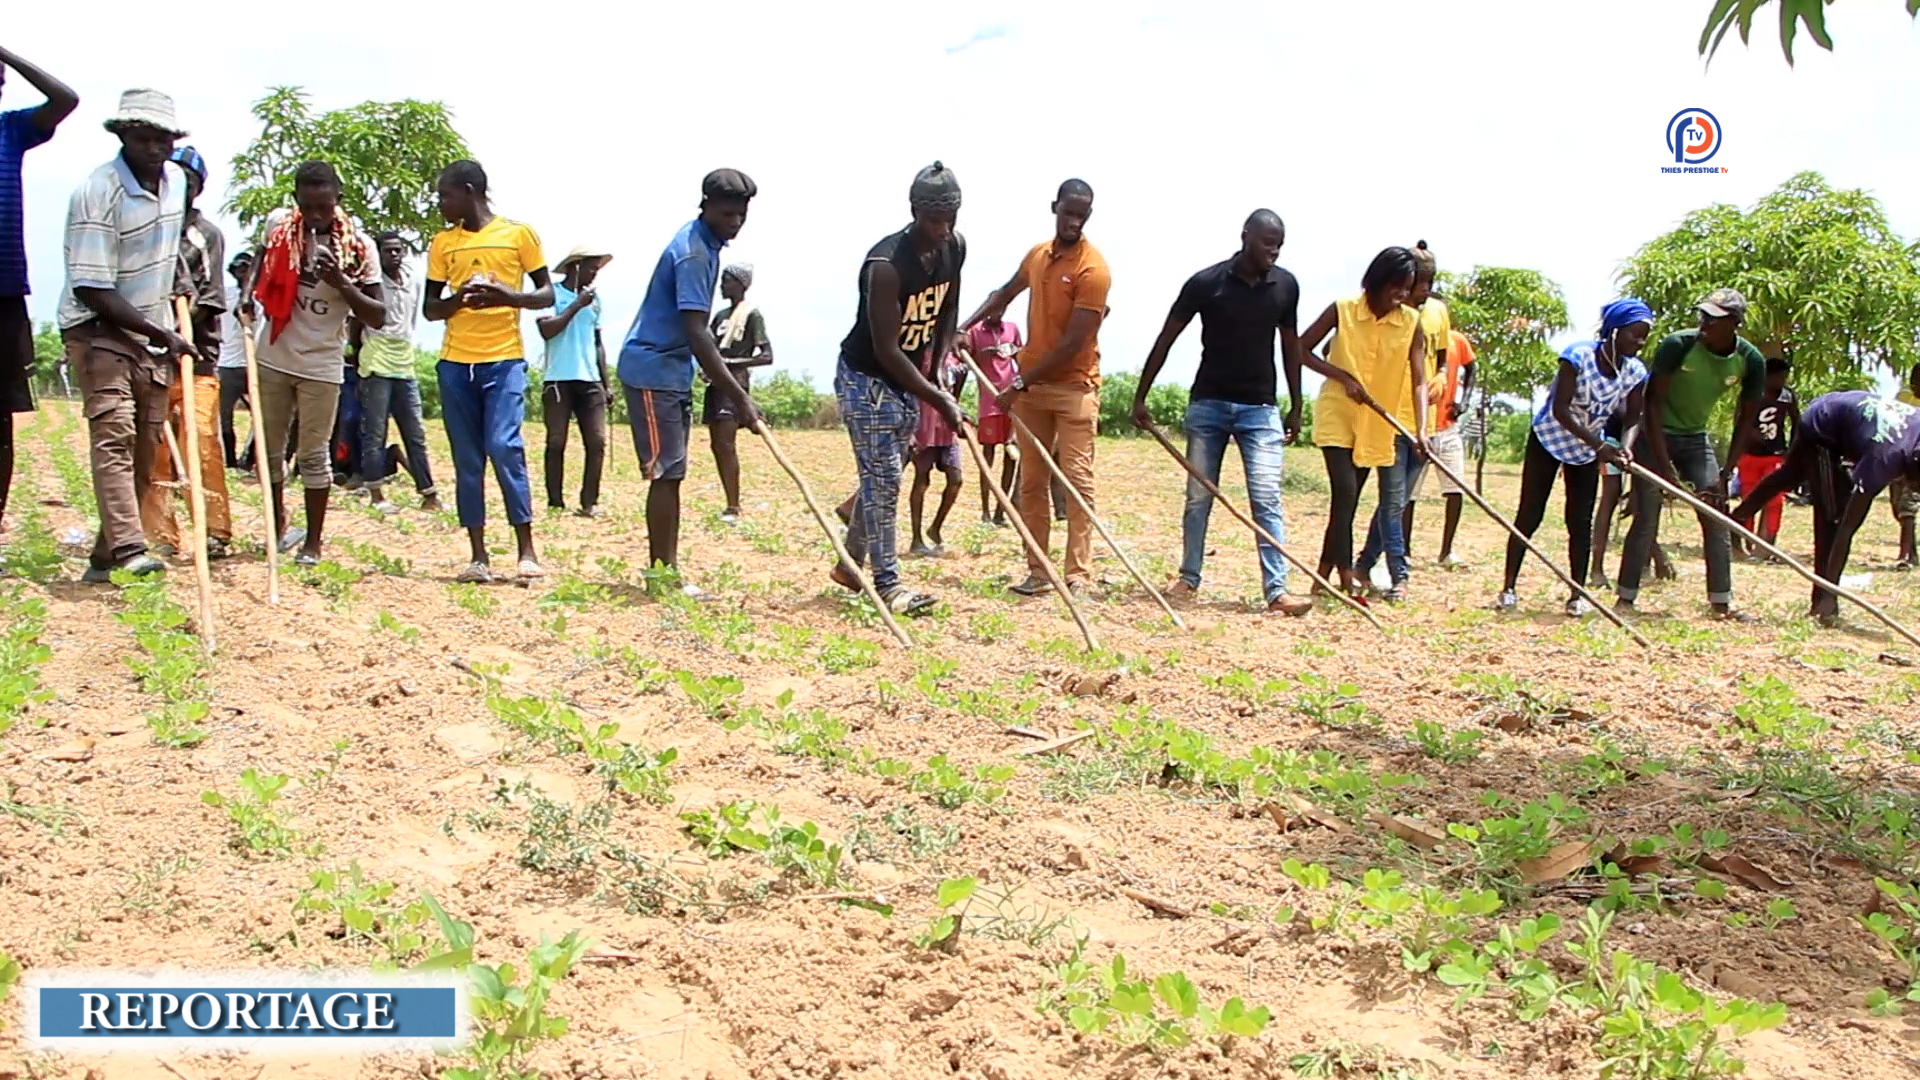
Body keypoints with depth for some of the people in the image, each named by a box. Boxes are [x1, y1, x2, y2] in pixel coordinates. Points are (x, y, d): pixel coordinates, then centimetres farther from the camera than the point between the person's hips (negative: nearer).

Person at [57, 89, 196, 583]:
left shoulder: (175, 180, 4)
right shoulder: (97, 192, -19)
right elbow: (92, 291, -22)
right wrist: (164, 334, -24)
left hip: (153, 337, 7)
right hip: (99, 331, -7)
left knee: (144, 452, 6)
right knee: (114, 434, -21)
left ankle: (104, 558, 13)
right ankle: (128, 549, -32)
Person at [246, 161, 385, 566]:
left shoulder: (358, 246, -10)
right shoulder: (278, 225, -2)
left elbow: (378, 317, -10)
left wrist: (341, 283, -23)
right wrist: (248, 296, 4)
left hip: (321, 364, -3)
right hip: (272, 356, 3)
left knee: (314, 455, 1)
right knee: (269, 448, 12)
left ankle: (313, 541, 10)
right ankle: (279, 526, 29)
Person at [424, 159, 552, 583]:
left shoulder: (518, 233, 2)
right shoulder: (443, 242, 12)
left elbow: (547, 295, 4)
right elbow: (429, 309, 13)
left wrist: (509, 297, -16)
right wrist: (458, 298, -9)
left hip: (504, 360, -4)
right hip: (455, 362, 4)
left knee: (504, 446, -16)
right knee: (467, 459, 3)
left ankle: (526, 550, -9)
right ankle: (478, 556, 7)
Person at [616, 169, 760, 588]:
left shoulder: (705, 244, 10)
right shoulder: (693, 253, -20)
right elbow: (696, 333, -27)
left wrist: (730, 390, 20)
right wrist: (739, 398, -29)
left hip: (672, 370, 10)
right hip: (653, 369, -10)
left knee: (670, 474, 9)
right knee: (665, 472, -9)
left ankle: (664, 571, 13)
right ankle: (663, 574, -5)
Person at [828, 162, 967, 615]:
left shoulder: (955, 249, -6)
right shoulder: (887, 264, -29)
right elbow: (886, 350, -29)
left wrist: (939, 361, 2)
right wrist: (937, 399, -29)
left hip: (908, 378, 8)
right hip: (864, 377, -8)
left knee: (882, 477, 14)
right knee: (882, 478, -10)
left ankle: (850, 563, 27)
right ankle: (888, 583, -6)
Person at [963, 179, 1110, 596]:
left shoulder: (1093, 270, -14)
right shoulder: (1037, 255, 8)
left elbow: (1073, 343, -19)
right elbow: (1006, 292, 28)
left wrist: (1020, 384, -18)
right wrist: (965, 327, 13)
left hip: (1074, 387, -7)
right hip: (1030, 385, 7)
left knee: (1077, 481, -7)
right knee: (1031, 482, 6)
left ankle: (1078, 576, -6)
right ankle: (1037, 572, 11)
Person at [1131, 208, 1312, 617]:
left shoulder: (1286, 285, -1)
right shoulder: (1206, 283, -9)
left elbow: (1290, 345, 11)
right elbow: (1166, 339, -3)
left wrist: (1295, 408, 12)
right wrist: (1140, 397, -3)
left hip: (1260, 408, 1)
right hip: (1208, 403, -1)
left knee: (1267, 499, -8)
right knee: (1198, 498, 6)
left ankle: (1276, 591, -11)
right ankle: (1188, 579, 20)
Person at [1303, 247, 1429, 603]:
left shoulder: (1411, 322, -7)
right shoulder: (1342, 310, -11)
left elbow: (1418, 380, -11)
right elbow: (1302, 349, -4)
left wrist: (1421, 429, -24)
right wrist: (1343, 377, -16)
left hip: (1380, 423, 3)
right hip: (1337, 416, -3)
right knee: (1345, 493, -14)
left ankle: (1324, 575, 18)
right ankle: (1346, 575, -9)